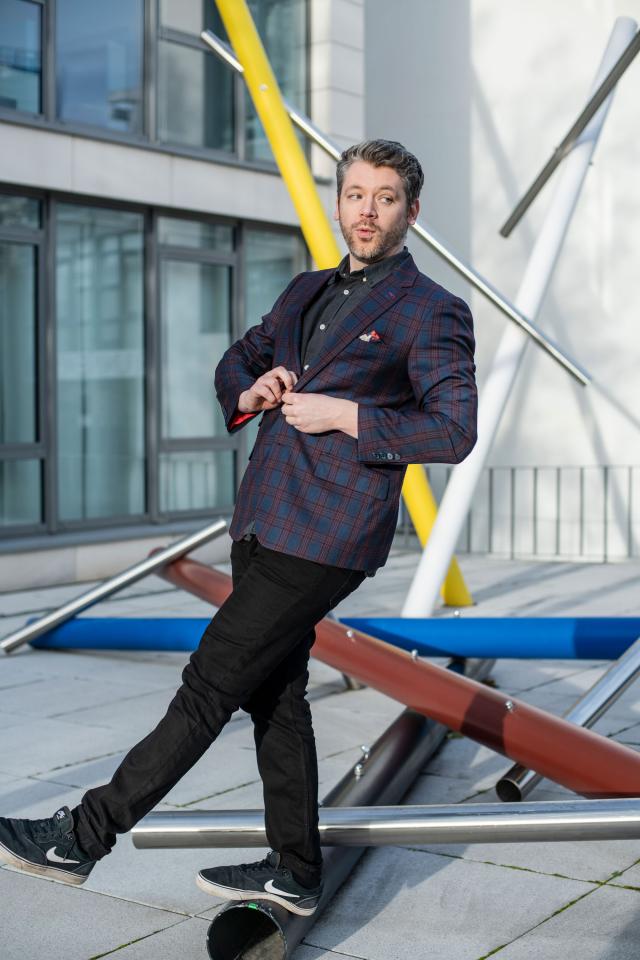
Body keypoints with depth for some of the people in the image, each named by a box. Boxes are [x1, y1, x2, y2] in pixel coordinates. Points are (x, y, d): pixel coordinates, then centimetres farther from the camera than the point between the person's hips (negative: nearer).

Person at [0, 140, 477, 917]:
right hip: (265, 523, 8)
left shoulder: (432, 314, -4)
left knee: (211, 683, -5)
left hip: (323, 535, -8)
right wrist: (250, 394, 2)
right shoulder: (306, 292, 17)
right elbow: (235, 363, 26)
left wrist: (343, 416, -15)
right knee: (274, 694, 13)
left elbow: (454, 432, -12)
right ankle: (295, 873, 25)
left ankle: (84, 837, 3)